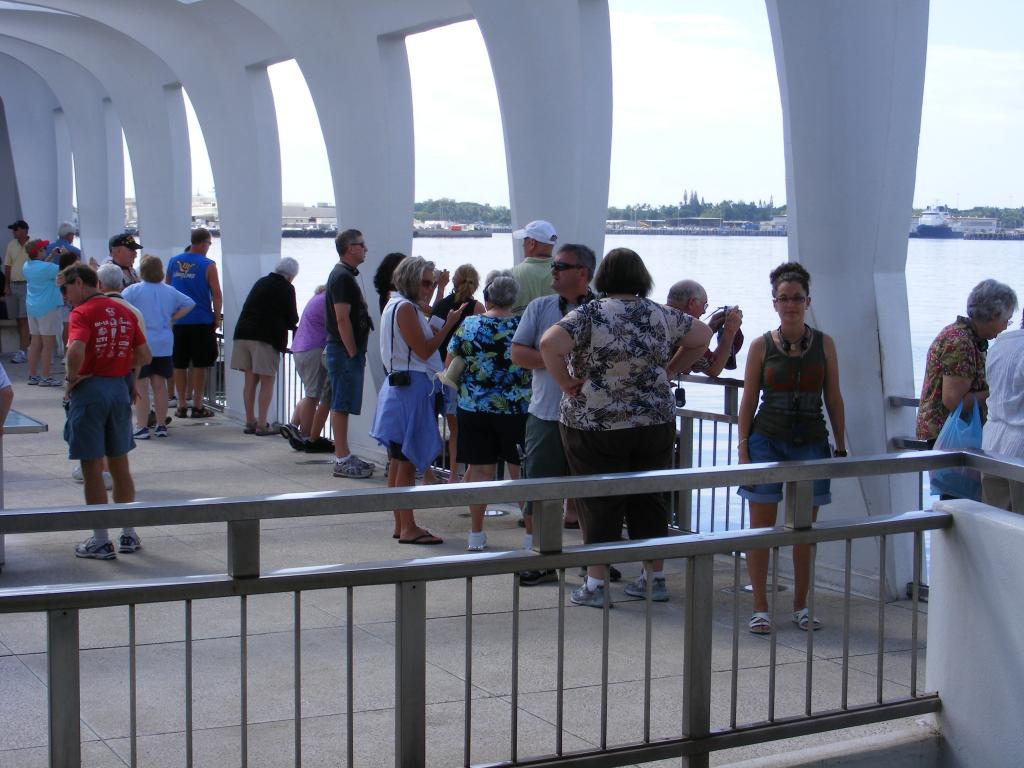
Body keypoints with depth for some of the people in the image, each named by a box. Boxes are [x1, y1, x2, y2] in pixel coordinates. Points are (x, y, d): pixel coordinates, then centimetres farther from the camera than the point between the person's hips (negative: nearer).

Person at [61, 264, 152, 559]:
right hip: (120, 389, 6)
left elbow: (76, 351, -27)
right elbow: (144, 355, 7)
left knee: (92, 468, 2)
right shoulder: (125, 312, 9)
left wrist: (72, 379, -12)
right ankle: (128, 534, 22)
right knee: (120, 465, 16)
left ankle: (100, 541, 6)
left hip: (90, 391, -6)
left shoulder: (82, 313, -11)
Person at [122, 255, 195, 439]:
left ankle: (142, 427, -1)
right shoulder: (170, 291, 8)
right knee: (160, 385, 12)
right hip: (164, 345, 4)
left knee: (141, 386, 0)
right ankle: (161, 425, 16)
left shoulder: (134, 290, -7)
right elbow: (189, 304, 17)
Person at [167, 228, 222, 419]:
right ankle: (197, 406, 4)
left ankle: (182, 406, 12)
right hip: (201, 322, -4)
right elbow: (217, 295, -8)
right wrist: (217, 319, 4)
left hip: (178, 321, 4)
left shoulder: (173, 262, 7)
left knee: (179, 365, 9)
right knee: (199, 365, 3)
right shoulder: (208, 265, -6)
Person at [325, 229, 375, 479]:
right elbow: (342, 319, -21)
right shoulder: (342, 277, -16)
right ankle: (342, 461, -4)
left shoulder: (345, 275, 17)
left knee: (342, 405, 13)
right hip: (344, 351, -10)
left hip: (348, 351, 10)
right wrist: (353, 353, -19)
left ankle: (344, 455, 19)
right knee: (342, 406, -7)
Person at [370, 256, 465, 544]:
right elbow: (424, 350, -16)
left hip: (401, 386, 11)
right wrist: (448, 325, -10)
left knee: (399, 460, 13)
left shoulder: (397, 305, 17)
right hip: (410, 387, -11)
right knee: (407, 461, -7)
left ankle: (401, 525, 19)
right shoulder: (405, 307, -14)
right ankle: (408, 528, -4)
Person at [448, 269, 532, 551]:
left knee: (479, 469, 9)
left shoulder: (468, 325, -4)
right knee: (521, 472, 6)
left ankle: (476, 534, 15)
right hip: (518, 410, -1)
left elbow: (450, 366, 4)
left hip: (474, 409, 1)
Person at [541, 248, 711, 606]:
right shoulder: (661, 315, 3)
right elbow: (702, 336, 17)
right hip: (655, 425, 4)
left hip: (596, 425, -4)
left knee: (600, 504, 3)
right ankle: (655, 578, 22)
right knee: (650, 499, 14)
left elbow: (549, 343, -25)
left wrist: (566, 382, -13)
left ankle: (594, 584, 7)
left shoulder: (591, 314, -11)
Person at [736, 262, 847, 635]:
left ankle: (800, 606, 20)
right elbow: (748, 401, 2)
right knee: (761, 527, 0)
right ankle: (760, 608, 8)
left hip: (811, 444, 1)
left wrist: (841, 448, 5)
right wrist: (742, 450, -4)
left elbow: (834, 399, 8)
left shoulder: (824, 344, 4)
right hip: (766, 442, -1)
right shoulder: (761, 346, 0)